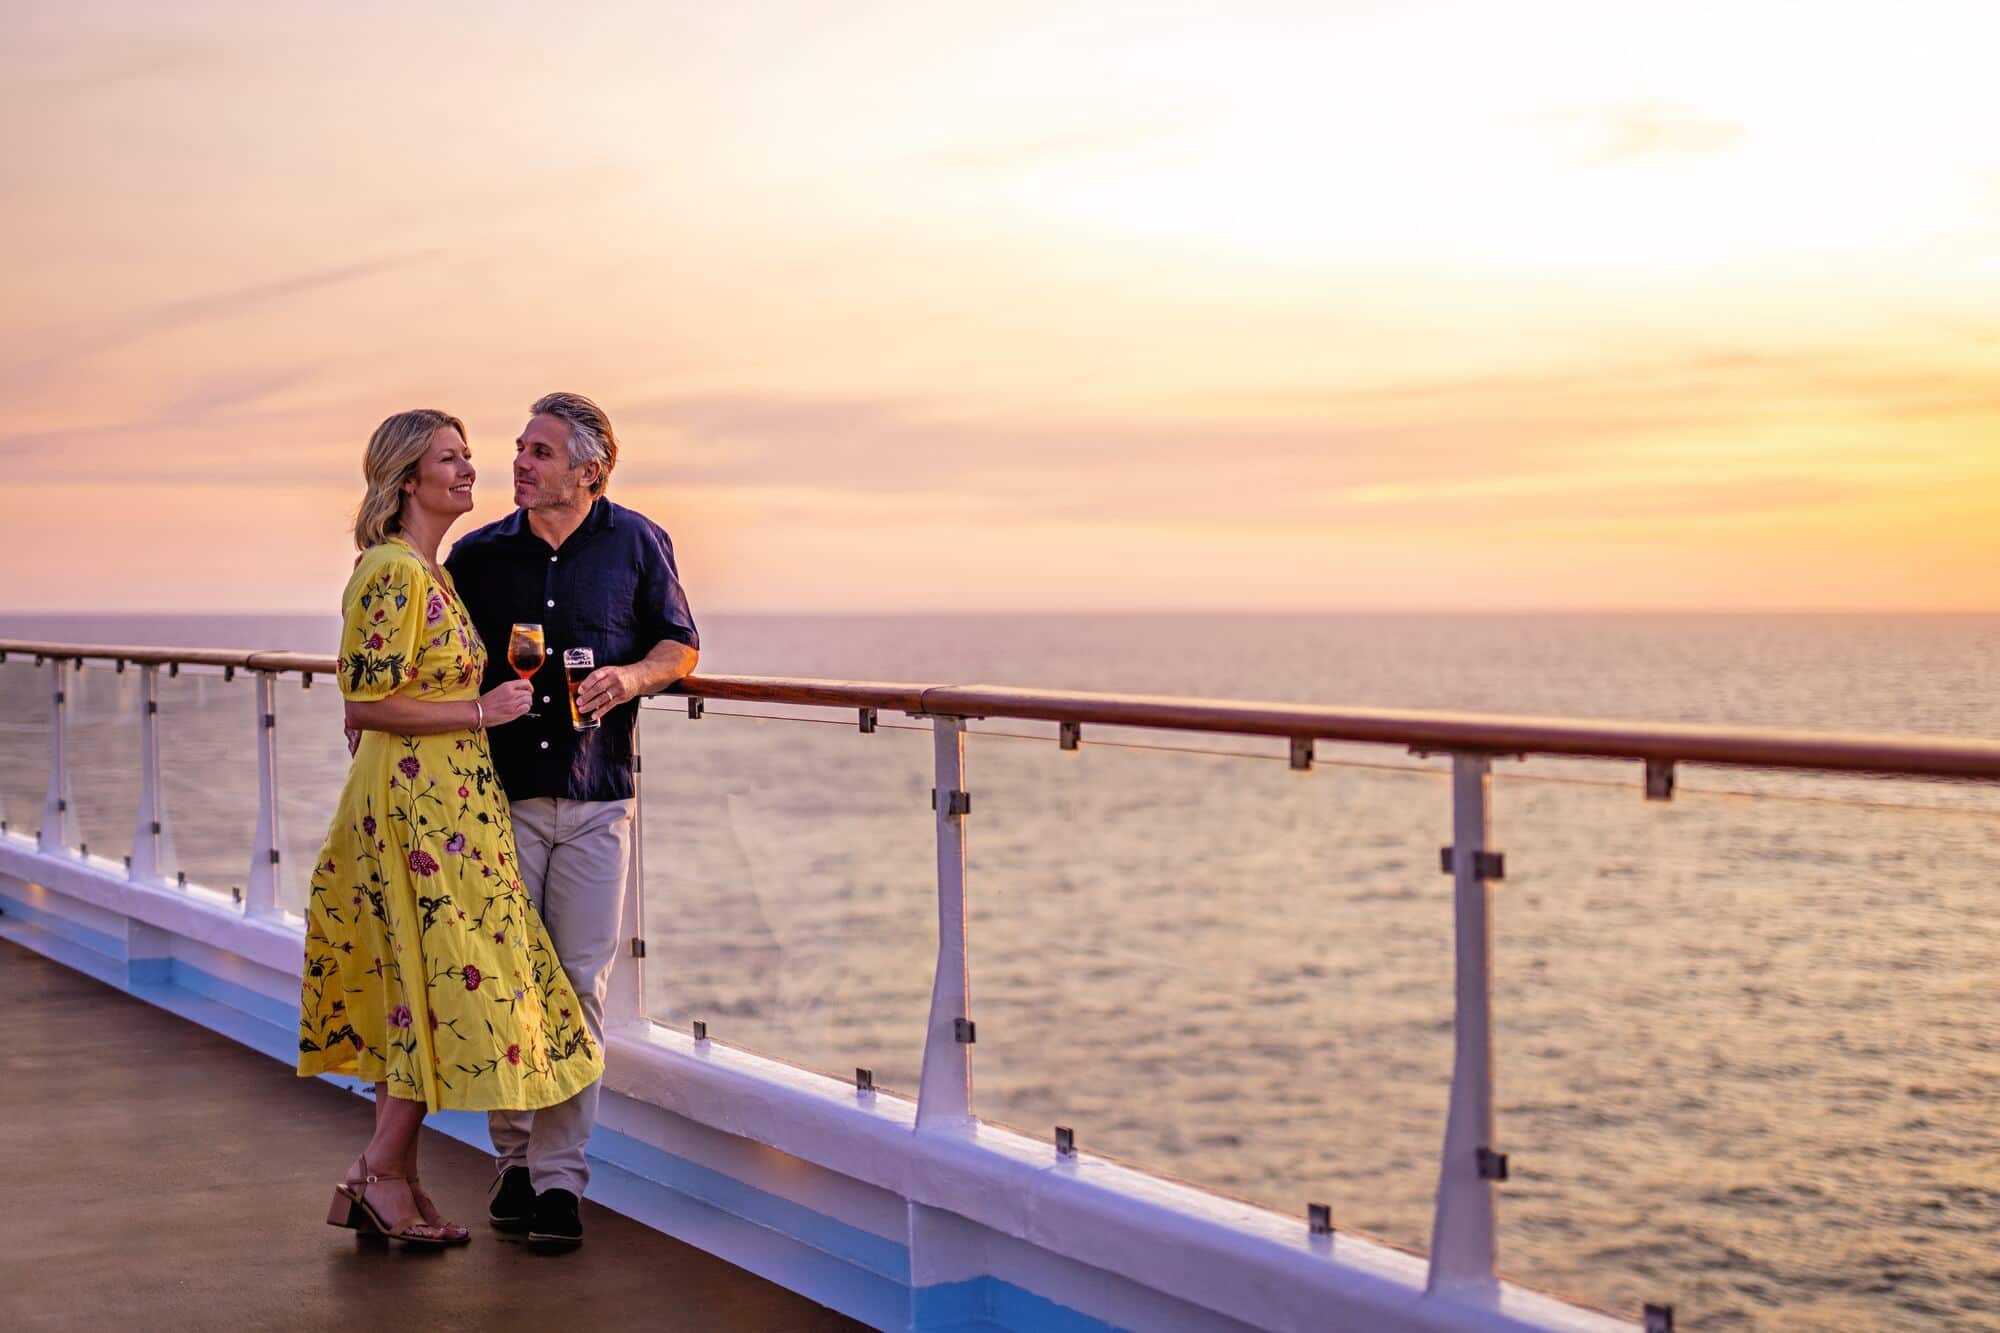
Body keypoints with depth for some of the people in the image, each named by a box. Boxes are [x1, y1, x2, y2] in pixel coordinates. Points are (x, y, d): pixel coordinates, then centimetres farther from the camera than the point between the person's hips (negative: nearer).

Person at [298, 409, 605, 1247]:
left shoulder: (425, 572, 15)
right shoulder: (398, 575, -16)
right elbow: (365, 704, -21)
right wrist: (480, 712, -17)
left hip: (430, 800, 10)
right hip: (424, 803, -10)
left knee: (423, 988, 12)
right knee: (450, 981, -5)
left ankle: (389, 1177, 17)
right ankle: (381, 1176, 3)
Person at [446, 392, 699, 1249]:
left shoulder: (637, 544, 3)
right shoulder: (479, 554, 7)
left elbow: (680, 646, 10)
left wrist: (633, 675, -9)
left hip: (595, 798, -1)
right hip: (501, 792, 1)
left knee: (579, 985, -1)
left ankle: (558, 1175, 5)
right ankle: (512, 1157, 17)